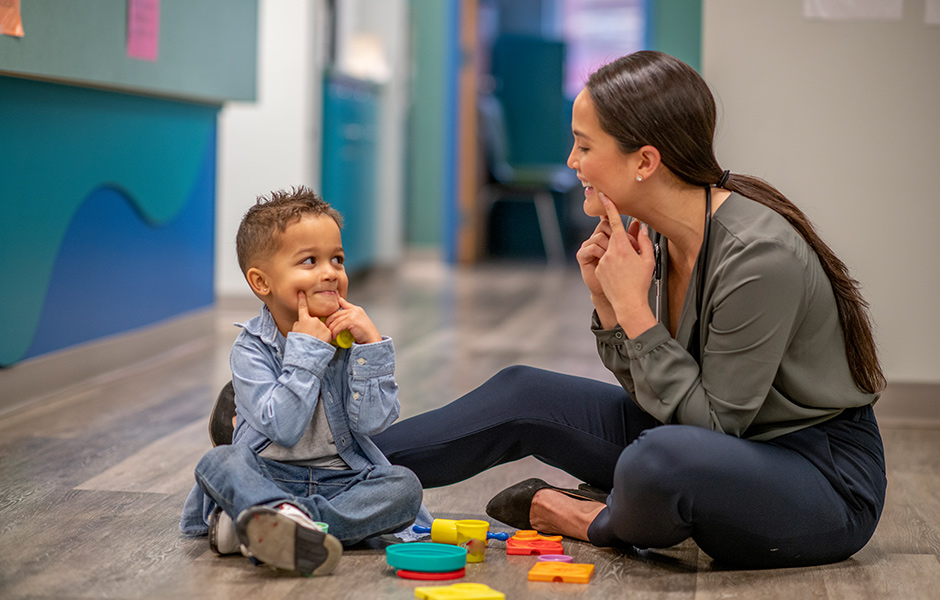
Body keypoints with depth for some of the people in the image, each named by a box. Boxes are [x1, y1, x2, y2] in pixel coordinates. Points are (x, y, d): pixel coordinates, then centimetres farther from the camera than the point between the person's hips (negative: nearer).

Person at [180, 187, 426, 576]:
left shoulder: (349, 335, 2)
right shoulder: (250, 350, -7)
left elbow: (371, 422, -9)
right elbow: (284, 428, -22)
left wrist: (370, 345, -16)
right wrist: (306, 349, -20)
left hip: (341, 481, 3)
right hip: (267, 477, -2)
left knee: (404, 485, -24)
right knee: (219, 461, -28)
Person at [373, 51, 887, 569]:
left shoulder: (758, 255, -27)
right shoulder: (658, 236, -2)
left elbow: (713, 422, -22)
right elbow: (657, 398, 5)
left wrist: (634, 308, -23)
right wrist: (608, 304, -9)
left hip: (827, 479, -8)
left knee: (660, 459, -37)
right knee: (522, 395, 5)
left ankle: (605, 524, -1)